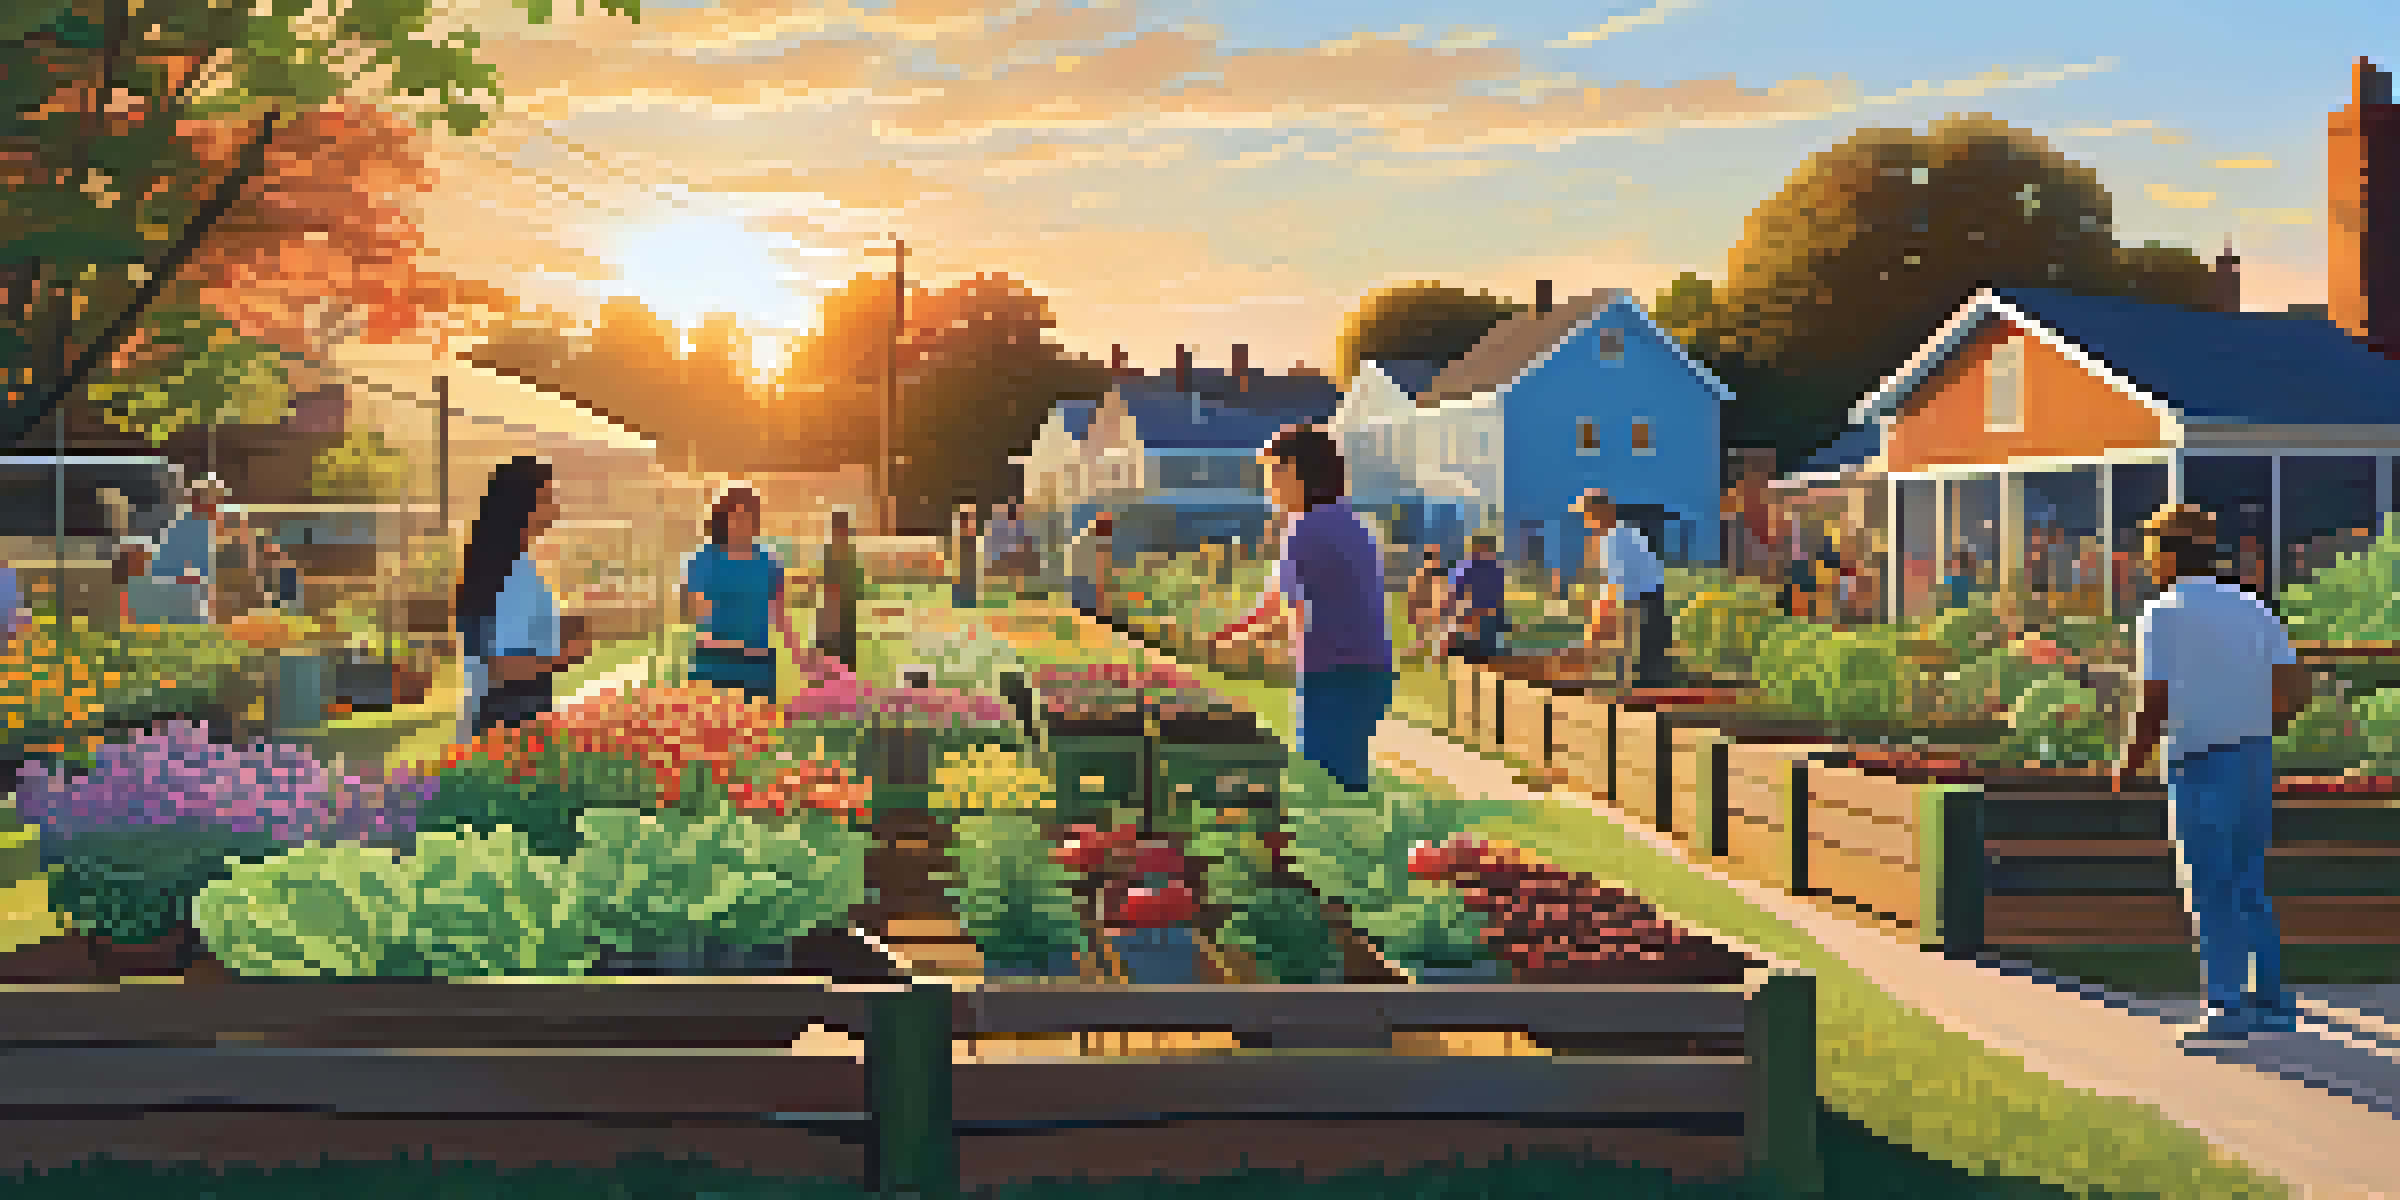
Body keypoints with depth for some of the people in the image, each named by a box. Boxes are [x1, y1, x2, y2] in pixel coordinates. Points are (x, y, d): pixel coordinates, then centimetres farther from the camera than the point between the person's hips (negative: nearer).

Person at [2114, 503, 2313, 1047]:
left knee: (2212, 890, 0)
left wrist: (2130, 764, -1)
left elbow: (2154, 705, -14)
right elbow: (2295, 691, 6)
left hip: (2201, 768, -6)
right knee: (2248, 886, 16)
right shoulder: (2252, 608, 11)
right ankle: (2270, 1001, 18)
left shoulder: (2161, 615, -8)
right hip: (2255, 758, 6)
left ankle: (2228, 1008, 0)